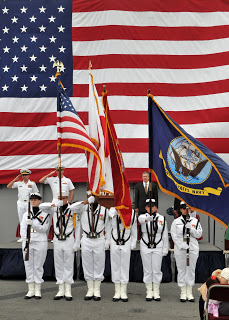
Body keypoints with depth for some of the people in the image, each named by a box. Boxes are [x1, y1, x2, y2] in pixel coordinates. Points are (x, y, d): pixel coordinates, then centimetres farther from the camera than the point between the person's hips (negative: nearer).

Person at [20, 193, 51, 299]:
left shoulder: (45, 214, 1)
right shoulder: (26, 214, 11)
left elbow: (44, 228, -10)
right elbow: (22, 229, 6)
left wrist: (32, 223, -22)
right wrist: (25, 240, -9)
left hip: (40, 242, -3)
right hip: (27, 242, 3)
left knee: (38, 266, 0)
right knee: (28, 265, 3)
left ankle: (38, 290, 6)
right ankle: (31, 290, 9)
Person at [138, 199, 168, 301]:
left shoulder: (162, 218, 1)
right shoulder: (142, 217, -2)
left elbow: (165, 235, 4)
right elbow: (141, 219, -29)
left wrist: (165, 249, 1)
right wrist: (147, 219, -52)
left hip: (158, 247, 0)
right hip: (145, 247, 0)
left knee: (157, 269, 3)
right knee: (147, 270, 5)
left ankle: (156, 292, 13)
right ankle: (149, 292, 14)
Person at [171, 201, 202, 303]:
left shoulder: (195, 221, 8)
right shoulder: (176, 222, 3)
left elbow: (199, 235, 4)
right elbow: (174, 236, -2)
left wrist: (191, 229, -14)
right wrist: (183, 246, -12)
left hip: (193, 249, 2)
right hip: (180, 249, -1)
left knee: (191, 269, 4)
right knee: (181, 270, 0)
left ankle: (189, 293, 12)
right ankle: (183, 293, 7)